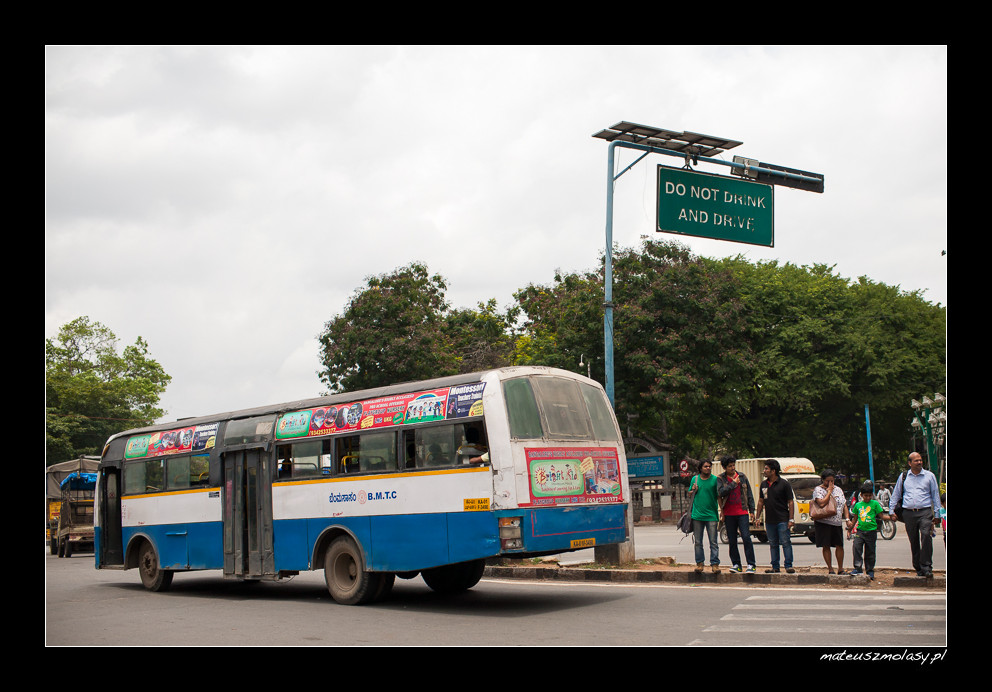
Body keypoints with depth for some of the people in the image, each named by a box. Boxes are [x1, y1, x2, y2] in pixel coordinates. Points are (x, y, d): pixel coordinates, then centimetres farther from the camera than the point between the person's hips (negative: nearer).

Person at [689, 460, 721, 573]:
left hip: (711, 516, -3)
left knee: (713, 542, -2)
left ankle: (715, 564, 3)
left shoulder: (715, 479, 0)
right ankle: (699, 563, 17)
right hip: (697, 515, 3)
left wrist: (722, 512, -5)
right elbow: (689, 494, 21)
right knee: (698, 542, 8)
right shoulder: (695, 478, 9)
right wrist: (693, 490, -1)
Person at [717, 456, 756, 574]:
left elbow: (749, 495, 11)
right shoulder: (720, 479, 3)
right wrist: (734, 483, -13)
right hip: (729, 514, 0)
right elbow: (721, 492, -15)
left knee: (746, 538, -10)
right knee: (732, 541, 5)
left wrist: (752, 511, 7)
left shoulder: (742, 477, 8)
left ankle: (751, 565, -5)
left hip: (742, 512, 0)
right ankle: (736, 564, 15)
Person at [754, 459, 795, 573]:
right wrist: (757, 517, 12)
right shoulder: (764, 484, 11)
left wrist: (791, 519, -11)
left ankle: (788, 565, -2)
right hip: (769, 520, 5)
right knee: (773, 544, 9)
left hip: (782, 520, -5)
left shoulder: (784, 484, -5)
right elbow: (761, 501, 17)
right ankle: (775, 566, 14)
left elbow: (791, 502, -5)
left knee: (785, 542, -6)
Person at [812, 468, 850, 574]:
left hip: (837, 523, 4)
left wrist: (847, 518, 4)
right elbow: (821, 503, -20)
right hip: (823, 523, -4)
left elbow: (844, 505, 16)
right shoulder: (818, 490, -4)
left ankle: (840, 568, 14)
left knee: (839, 546, 3)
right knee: (826, 546, -1)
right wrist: (829, 491, -11)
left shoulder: (838, 490, 14)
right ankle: (830, 569, 8)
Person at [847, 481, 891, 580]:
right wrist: (850, 528, 24)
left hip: (871, 531, -2)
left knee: (870, 552, 5)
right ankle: (857, 568, -12)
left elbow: (881, 515, 2)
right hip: (860, 531, 2)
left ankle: (870, 571, 18)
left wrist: (890, 517, -15)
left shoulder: (875, 503, 2)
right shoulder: (858, 505, 9)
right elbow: (855, 518, 20)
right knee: (856, 547, -18)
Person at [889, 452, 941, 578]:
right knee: (913, 542, 4)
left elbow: (936, 495, 11)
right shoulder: (904, 477, 12)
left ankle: (926, 567, -18)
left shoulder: (929, 476, 8)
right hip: (908, 513, 2)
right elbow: (896, 494, 18)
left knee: (926, 536, -21)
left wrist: (937, 514, 7)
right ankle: (918, 568, 13)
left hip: (925, 512, -2)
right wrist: (891, 511, 13)